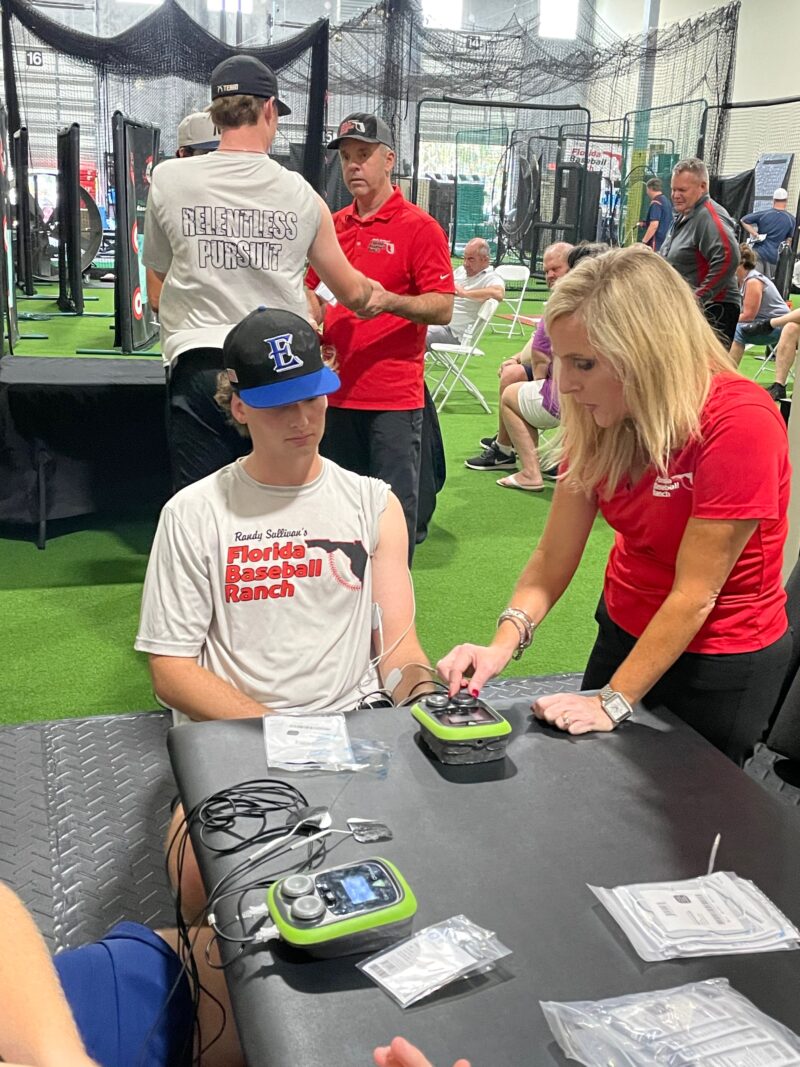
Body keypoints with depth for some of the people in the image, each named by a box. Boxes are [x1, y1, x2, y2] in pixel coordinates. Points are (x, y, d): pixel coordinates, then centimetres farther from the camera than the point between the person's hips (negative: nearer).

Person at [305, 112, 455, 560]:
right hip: (336, 392, 6)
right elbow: (315, 290, 25)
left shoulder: (420, 227, -4)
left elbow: (443, 308, -9)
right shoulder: (333, 225, 13)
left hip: (394, 397, -6)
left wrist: (387, 301, -23)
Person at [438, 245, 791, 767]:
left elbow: (694, 594, -25)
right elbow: (554, 557, -9)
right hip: (625, 632, 5)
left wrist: (613, 701, -24)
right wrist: (503, 644, -24)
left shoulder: (740, 424, -28)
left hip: (722, 664, -5)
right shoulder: (600, 421, -9)